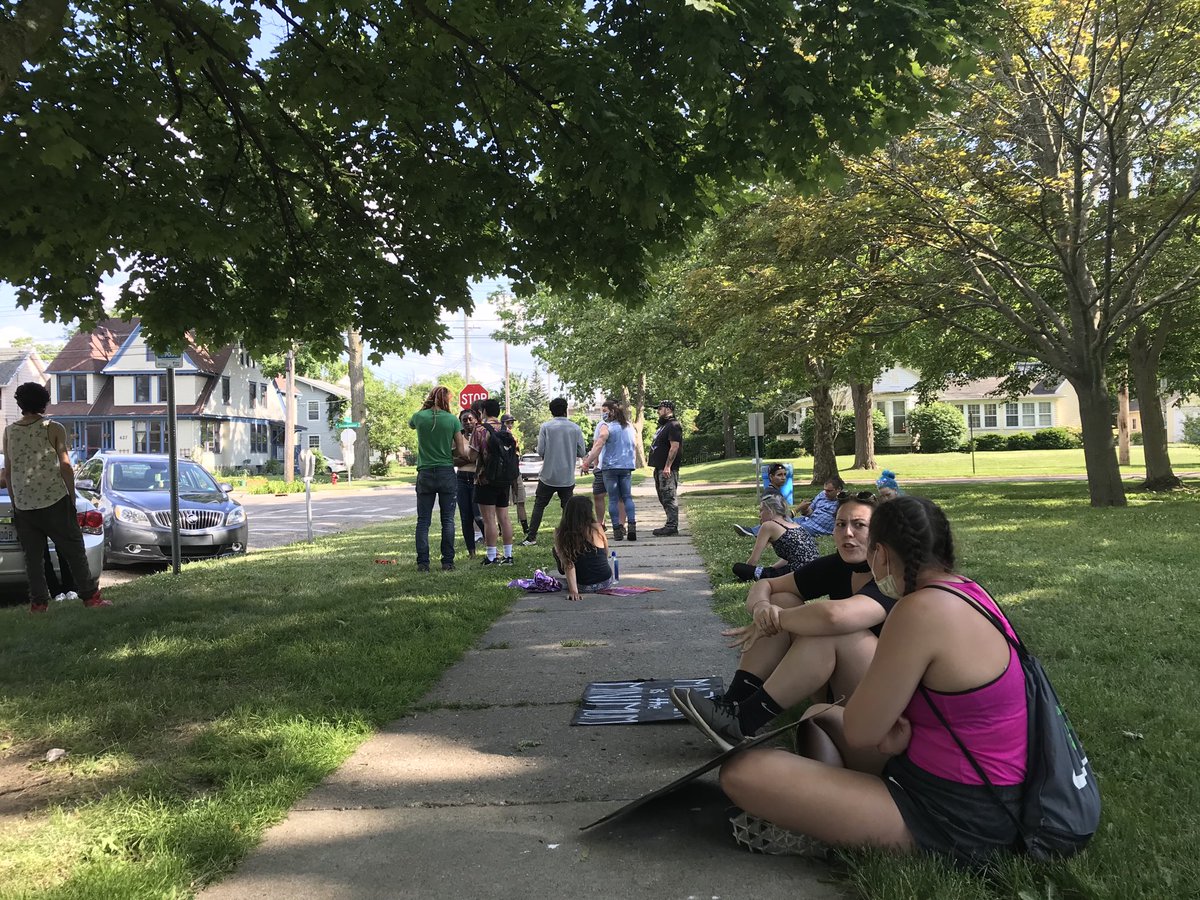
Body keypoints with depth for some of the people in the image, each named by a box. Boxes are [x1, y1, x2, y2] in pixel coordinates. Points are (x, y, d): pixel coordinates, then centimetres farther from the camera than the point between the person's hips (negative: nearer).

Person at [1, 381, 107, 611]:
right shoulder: (53, 429, -5)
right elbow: (66, 466, -7)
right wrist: (72, 497, 2)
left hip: (23, 505, 3)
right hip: (54, 500, -3)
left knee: (32, 556, 9)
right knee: (73, 550, 4)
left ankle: (38, 602, 10)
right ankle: (90, 596, 4)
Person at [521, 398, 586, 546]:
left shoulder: (546, 427, -6)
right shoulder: (575, 428, -1)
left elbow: (540, 451, -10)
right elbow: (581, 452, 0)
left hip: (548, 475, -1)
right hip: (568, 477, 1)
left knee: (539, 505, 9)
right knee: (568, 507, 9)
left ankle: (531, 537, 7)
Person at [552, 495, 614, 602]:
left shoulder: (560, 535, -12)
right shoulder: (596, 528, -13)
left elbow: (568, 564, -17)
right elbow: (606, 554, 4)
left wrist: (573, 591, -20)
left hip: (583, 587, -3)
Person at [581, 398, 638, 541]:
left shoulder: (606, 426, -9)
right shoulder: (630, 426, 11)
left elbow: (598, 446, -18)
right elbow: (635, 444, 20)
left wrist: (587, 463, -19)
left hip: (610, 466, -5)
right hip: (627, 466, 5)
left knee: (613, 499, 2)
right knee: (627, 497, 10)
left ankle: (617, 529, -1)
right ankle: (631, 526, -4)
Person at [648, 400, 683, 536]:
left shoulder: (673, 425, -13)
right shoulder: (663, 425, 21)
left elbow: (674, 446, -21)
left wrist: (667, 466, -25)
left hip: (667, 469, -11)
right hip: (660, 468, 11)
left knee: (669, 497, -9)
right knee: (663, 497, 13)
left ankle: (672, 527, -8)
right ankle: (670, 525, 18)